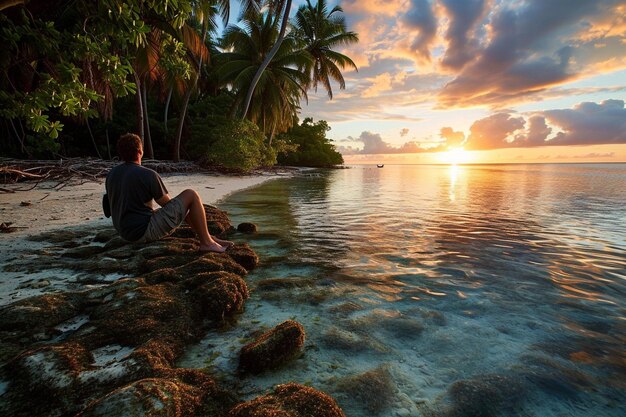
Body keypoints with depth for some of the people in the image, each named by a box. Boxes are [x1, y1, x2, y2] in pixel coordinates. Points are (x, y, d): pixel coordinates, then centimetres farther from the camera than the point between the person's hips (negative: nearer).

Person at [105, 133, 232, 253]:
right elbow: (167, 203, -5)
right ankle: (206, 242, 2)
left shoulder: (111, 175, 7)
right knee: (191, 195, -4)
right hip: (146, 230, -9)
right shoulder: (148, 175, -16)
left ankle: (209, 238, 26)